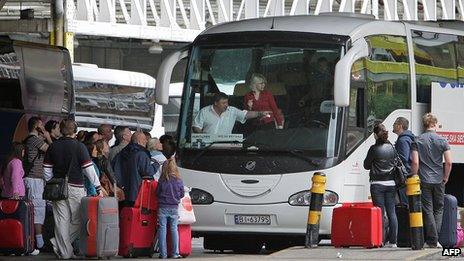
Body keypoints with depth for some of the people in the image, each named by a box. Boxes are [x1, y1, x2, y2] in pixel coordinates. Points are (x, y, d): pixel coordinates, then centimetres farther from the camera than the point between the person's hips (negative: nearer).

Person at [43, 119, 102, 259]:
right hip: (75, 188, -4)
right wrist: (98, 188, -4)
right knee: (77, 220, 7)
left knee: (61, 220, 6)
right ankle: (58, 243, -5)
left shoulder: (53, 147, 4)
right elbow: (89, 169, -10)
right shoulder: (79, 146, -8)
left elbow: (47, 170, 6)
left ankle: (65, 252, 5)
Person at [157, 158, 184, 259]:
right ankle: (175, 253, 6)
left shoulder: (162, 180, -9)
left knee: (162, 229, 3)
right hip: (174, 208, 2)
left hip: (162, 208, -2)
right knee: (174, 229, 8)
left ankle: (163, 253, 1)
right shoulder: (178, 180, -4)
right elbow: (182, 194, 6)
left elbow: (157, 193, 0)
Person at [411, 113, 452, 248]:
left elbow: (415, 162, -9)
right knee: (438, 209, 11)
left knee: (427, 210, 2)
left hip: (424, 180, -1)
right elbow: (449, 162, -5)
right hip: (438, 180, 1)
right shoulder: (442, 141, -2)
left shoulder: (417, 141, -2)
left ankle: (432, 240, -2)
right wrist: (445, 178, 8)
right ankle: (435, 240, 4)